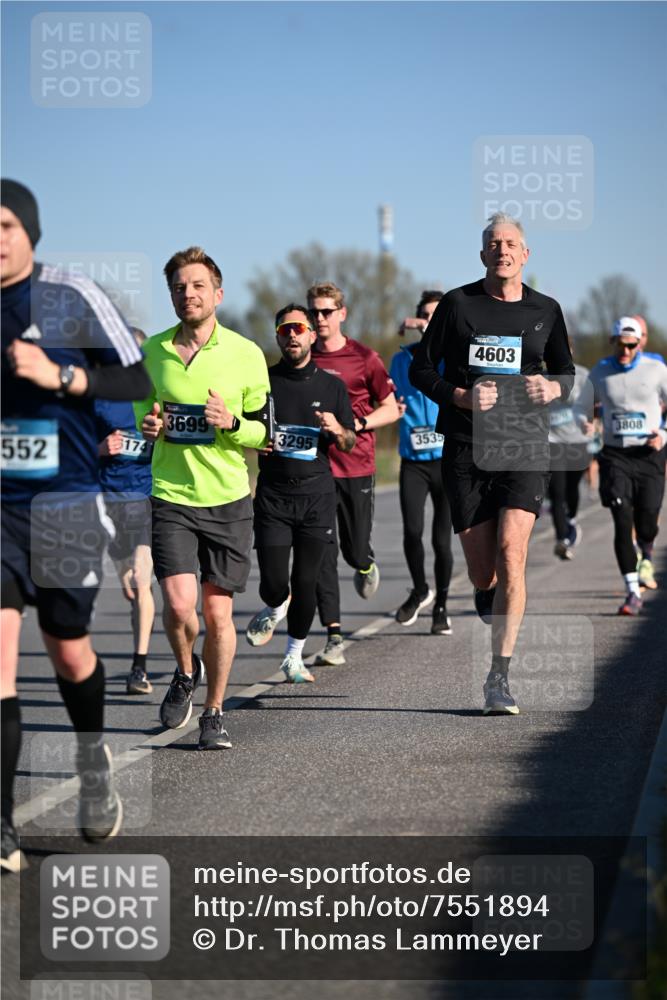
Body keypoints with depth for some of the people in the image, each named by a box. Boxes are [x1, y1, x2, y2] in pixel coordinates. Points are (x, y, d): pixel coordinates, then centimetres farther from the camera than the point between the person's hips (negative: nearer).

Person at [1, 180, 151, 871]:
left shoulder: (72, 298, -4)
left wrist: (59, 375, -16)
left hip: (64, 503, -1)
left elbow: (137, 381, -3)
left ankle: (93, 760, 45)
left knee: (68, 651, 12)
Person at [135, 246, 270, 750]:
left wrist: (231, 423, -17)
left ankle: (214, 712, 20)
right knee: (178, 605, -14)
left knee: (218, 613, 2)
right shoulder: (154, 350, 3)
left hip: (228, 500, 0)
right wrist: (148, 424, -2)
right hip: (172, 496, 1)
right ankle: (186, 671, 19)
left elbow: (267, 430, 3)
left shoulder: (246, 354, -2)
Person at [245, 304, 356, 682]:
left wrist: (337, 430, -10)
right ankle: (276, 608, 31)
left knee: (306, 583, -1)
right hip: (273, 492, 0)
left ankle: (295, 656, 18)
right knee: (273, 583, -6)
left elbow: (349, 443, 13)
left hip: (317, 493, 1)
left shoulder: (331, 386, 8)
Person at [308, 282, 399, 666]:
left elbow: (391, 409, 2)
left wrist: (356, 424, -13)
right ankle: (334, 637, -3)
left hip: (357, 467, -1)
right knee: (322, 556, -6)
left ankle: (367, 565, 43)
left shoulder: (364, 358, -2)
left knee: (355, 552, 4)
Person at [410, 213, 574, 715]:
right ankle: (487, 599, 40)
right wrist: (460, 396, -12)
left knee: (511, 553, -17)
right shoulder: (458, 305, 2)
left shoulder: (545, 311, 8)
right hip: (466, 448, 0)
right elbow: (421, 368, 6)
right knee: (482, 572, 0)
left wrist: (554, 387, -3)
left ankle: (499, 678, -13)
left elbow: (566, 372, 20)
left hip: (524, 447, 0)